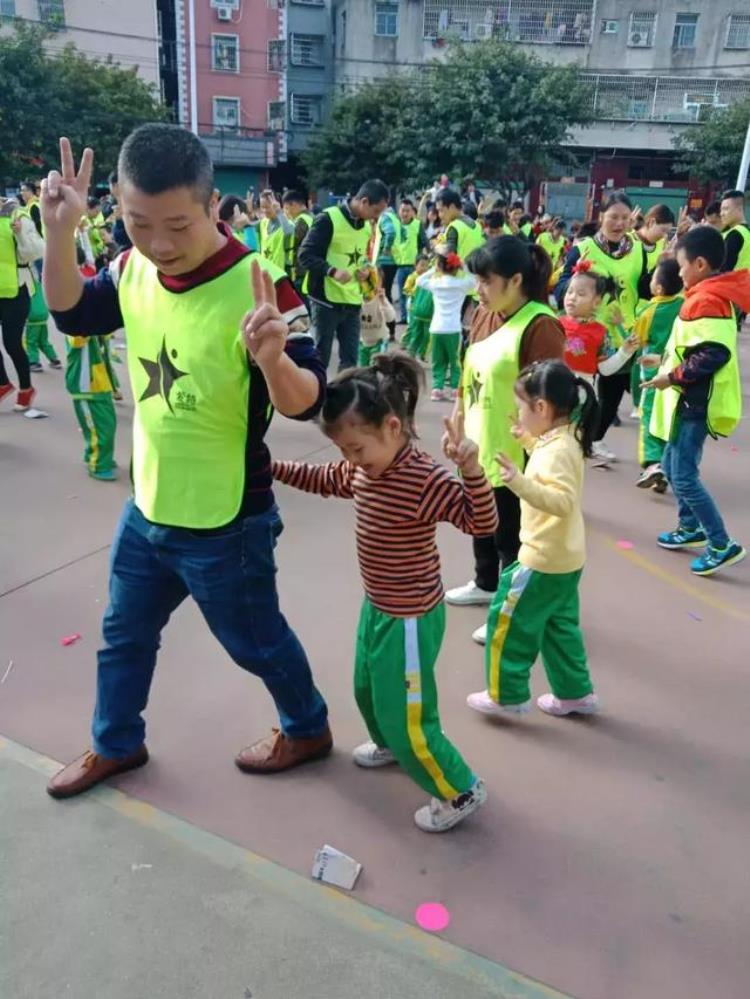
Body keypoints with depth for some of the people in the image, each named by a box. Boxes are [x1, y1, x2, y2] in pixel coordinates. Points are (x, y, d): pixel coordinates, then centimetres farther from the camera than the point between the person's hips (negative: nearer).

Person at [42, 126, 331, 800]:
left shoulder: (257, 285, -24)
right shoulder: (133, 270, -4)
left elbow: (306, 403, -24)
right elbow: (72, 314, 12)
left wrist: (274, 358, -47)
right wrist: (60, 232, -5)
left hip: (225, 523, -6)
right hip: (148, 507, 7)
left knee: (255, 639, 15)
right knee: (125, 633, 24)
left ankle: (308, 730, 44)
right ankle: (115, 745, 49)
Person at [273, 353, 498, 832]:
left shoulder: (426, 479, -28)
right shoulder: (361, 470, -2)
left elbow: (482, 522, -31)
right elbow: (322, 480, 17)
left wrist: (470, 468, -46)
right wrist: (273, 467, 12)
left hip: (410, 618, -9)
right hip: (376, 607, 9)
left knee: (407, 719, 4)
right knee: (368, 689, 30)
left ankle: (462, 791, 27)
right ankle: (389, 745, 59)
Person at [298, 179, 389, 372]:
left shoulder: (367, 225, 10)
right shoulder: (328, 219, -13)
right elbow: (305, 255, -15)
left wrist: (364, 267, 2)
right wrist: (332, 271, -28)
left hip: (352, 302, 7)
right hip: (326, 300, -7)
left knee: (350, 359, 8)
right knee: (320, 358, 0)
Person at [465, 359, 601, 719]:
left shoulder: (556, 451, -26)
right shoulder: (563, 439, 4)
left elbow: (562, 501, -39)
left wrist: (520, 482, -50)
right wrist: (527, 439, 21)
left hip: (545, 559, -10)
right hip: (564, 557, 10)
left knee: (508, 622, 4)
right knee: (559, 626, 21)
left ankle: (507, 695, 18)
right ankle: (575, 692, 33)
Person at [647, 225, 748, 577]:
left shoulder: (705, 301, -19)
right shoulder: (715, 295, 12)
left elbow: (713, 354, -29)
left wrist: (672, 377, -21)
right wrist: (668, 360, 16)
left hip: (695, 403, -10)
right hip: (692, 399, 10)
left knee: (684, 476, -6)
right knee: (673, 466, 18)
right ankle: (691, 528, 32)